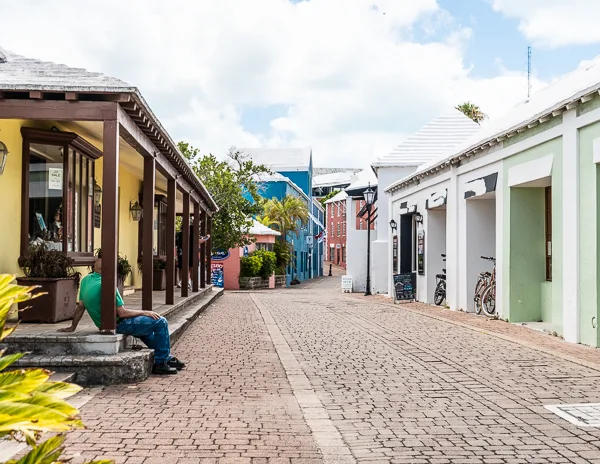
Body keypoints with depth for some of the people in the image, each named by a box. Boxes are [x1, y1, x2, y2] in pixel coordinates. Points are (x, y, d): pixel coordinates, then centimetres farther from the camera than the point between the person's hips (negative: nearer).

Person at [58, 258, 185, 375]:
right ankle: (160, 364, 0)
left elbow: (80, 306, 7)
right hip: (118, 325, -10)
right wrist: (144, 312, -11)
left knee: (146, 329, 28)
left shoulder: (86, 280, 0)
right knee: (161, 323, -6)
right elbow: (122, 313, -23)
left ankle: (167, 357, 33)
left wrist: (72, 327, 19)